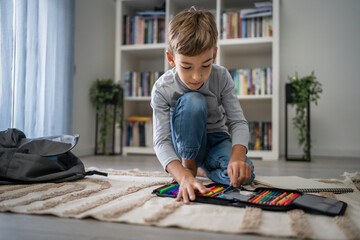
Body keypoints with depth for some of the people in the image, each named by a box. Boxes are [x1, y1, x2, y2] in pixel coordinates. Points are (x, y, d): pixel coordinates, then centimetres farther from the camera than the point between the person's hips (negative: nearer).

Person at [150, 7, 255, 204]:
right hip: (186, 145, -1)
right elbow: (161, 141, -26)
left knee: (244, 174, -30)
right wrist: (184, 176, -45)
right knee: (192, 101, -33)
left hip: (216, 140, 2)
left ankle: (207, 166, 4)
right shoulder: (162, 89, -22)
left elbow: (238, 122, -19)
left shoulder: (221, 77, -17)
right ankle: (189, 166, -13)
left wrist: (237, 156, -40)